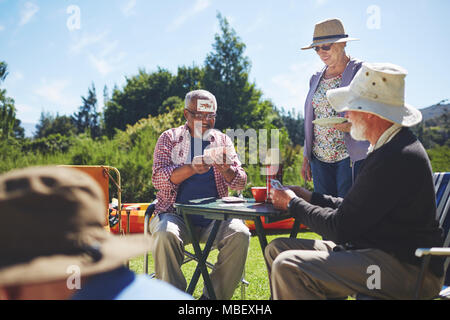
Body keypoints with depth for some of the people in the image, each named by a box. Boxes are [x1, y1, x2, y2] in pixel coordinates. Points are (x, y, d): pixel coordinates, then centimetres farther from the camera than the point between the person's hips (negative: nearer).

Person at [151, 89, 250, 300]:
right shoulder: (169, 138, 8)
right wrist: (192, 168, -22)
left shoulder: (223, 140, 15)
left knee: (240, 235, -26)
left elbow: (240, 183, 6)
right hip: (176, 213, -2)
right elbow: (158, 179, -5)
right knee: (165, 235, -33)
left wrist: (226, 170, -17)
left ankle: (215, 295, -13)